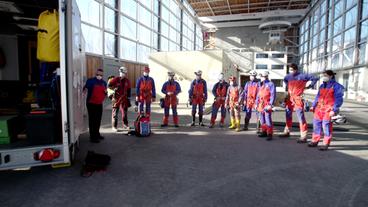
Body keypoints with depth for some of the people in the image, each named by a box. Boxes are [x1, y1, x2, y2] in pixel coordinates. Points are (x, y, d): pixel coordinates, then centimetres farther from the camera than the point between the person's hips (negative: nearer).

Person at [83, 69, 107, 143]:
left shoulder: (104, 83, 11)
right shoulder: (90, 81, -7)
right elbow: (85, 88, -7)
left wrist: (106, 92, -4)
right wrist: (85, 90, -29)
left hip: (99, 104, 6)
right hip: (91, 104, -6)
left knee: (98, 120, 16)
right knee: (92, 120, -4)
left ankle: (97, 134, 31)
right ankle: (92, 137, 2)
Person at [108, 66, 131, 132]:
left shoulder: (127, 81, 9)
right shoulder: (116, 79, -4)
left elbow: (129, 90, 14)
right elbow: (109, 85, -5)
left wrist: (128, 97, 12)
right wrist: (114, 88, -17)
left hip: (124, 99, 4)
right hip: (116, 98, -4)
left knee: (125, 112, 10)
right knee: (115, 113, 0)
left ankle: (125, 125, 22)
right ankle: (114, 126, 7)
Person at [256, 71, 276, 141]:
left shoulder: (271, 84, -5)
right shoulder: (260, 85, 16)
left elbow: (273, 95, -11)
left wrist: (270, 104, -18)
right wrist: (256, 103, 14)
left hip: (267, 105, -7)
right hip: (260, 105, 7)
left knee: (268, 120, -9)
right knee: (262, 120, 12)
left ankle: (269, 134, -3)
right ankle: (264, 132, 24)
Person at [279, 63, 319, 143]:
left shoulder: (302, 76, -7)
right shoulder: (288, 76, 9)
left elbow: (315, 78, -4)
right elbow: (284, 80, 33)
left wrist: (309, 86, -1)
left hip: (297, 98, -6)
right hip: (289, 98, 6)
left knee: (301, 117, -7)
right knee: (288, 116, 16)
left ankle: (303, 136, -4)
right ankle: (287, 132, 31)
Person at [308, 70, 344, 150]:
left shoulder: (337, 86, -4)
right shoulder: (322, 85, 17)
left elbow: (338, 99, -9)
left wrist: (334, 110, -16)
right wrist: (313, 106, 17)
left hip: (329, 109, -7)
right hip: (319, 108, 7)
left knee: (326, 125, -8)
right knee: (316, 123, 7)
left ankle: (326, 144, 3)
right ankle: (315, 141, 17)